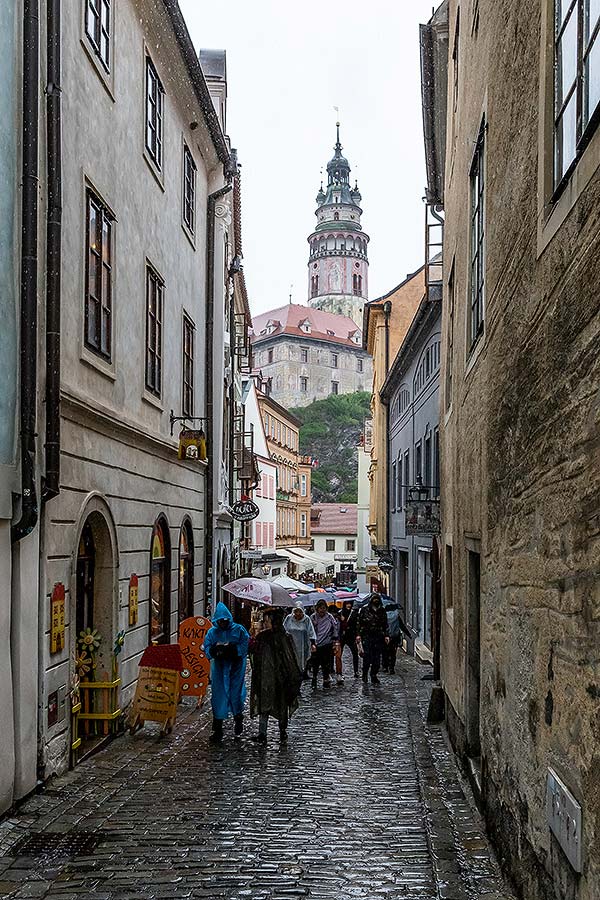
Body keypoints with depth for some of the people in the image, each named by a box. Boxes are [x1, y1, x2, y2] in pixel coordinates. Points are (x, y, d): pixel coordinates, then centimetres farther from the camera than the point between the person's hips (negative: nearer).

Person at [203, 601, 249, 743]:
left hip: (235, 668, -1)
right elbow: (207, 650, 0)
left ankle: (238, 719, 35)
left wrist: (231, 649, -22)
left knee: (236, 694, 4)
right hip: (219, 668, 1)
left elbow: (245, 646, -9)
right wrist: (216, 649, -22)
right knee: (218, 696, -1)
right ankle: (217, 730, 6)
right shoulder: (212, 632, 6)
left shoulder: (239, 630, 0)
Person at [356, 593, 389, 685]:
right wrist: (358, 634, -4)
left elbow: (385, 624, 16)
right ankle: (365, 673, 11)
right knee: (367, 655, -10)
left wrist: (386, 635, 8)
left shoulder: (382, 611, 11)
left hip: (379, 637, 3)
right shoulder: (364, 610, 2)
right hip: (367, 636, -3)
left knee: (377, 657, 2)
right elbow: (359, 623, 3)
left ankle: (374, 676, 12)